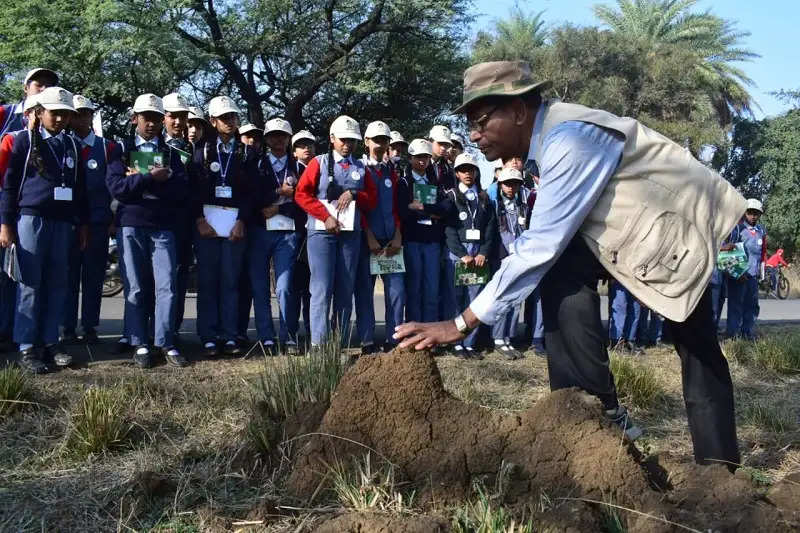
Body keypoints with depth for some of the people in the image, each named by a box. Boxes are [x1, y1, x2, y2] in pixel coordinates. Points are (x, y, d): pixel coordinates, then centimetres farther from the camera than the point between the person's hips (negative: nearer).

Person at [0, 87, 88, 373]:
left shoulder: (72, 145, 14)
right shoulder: (23, 140, 1)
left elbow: (80, 187, 18)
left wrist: (83, 223, 15)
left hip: (63, 222, 5)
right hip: (31, 218, -4)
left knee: (57, 283, 5)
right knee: (30, 283, -4)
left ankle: (50, 341, 12)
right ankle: (27, 347, 0)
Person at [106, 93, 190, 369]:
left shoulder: (170, 153, 14)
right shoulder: (122, 150, 10)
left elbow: (182, 191, -2)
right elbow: (116, 186, -7)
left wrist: (139, 181, -8)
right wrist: (151, 178, -14)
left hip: (163, 227, 1)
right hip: (131, 225, -1)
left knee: (167, 286, -6)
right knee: (136, 288, 1)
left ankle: (166, 344, 0)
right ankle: (140, 345, 7)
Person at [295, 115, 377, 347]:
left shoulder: (361, 169, 16)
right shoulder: (319, 163, 6)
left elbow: (372, 200, 12)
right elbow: (302, 194, -3)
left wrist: (354, 194, -7)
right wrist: (326, 216, -11)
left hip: (351, 233, 4)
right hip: (322, 232, -4)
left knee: (345, 289, 5)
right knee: (322, 288, -10)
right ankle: (318, 343, -10)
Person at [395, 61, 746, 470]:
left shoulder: (569, 140, -29)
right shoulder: (550, 134, 0)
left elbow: (540, 246, -33)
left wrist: (462, 323, -31)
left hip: (681, 227, -8)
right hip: (637, 222, 8)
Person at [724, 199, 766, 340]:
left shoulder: (761, 231, 12)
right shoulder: (737, 228, -7)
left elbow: (763, 251, 25)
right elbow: (729, 249, -11)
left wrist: (762, 267, 20)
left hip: (753, 274, 6)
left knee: (752, 304, 9)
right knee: (736, 303, -3)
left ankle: (747, 331, 18)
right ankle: (733, 332, 1)